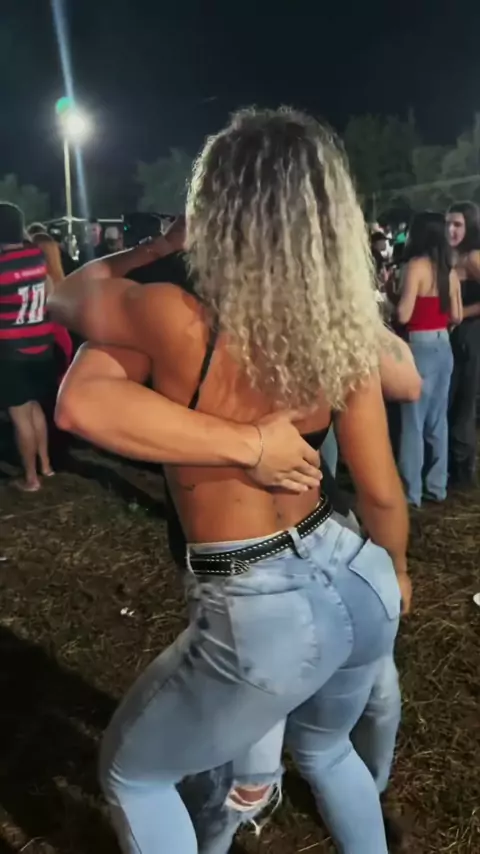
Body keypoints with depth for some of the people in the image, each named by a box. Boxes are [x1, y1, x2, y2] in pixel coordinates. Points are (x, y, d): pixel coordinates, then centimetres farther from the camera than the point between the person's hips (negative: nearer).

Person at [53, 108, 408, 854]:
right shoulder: (342, 333, -7)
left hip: (264, 617, -5)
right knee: (324, 747, 39)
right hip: (360, 584, 6)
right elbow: (382, 494, 1)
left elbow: (70, 292, -1)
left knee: (130, 772, 26)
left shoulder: (176, 321, -21)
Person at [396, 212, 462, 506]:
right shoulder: (450, 270, 8)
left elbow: (404, 314, -17)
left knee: (414, 420, 0)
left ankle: (411, 490, 7)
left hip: (420, 347, -7)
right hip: (443, 346, 7)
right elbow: (457, 316, 10)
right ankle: (437, 486, 21)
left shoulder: (415, 265, -11)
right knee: (438, 419, 13)